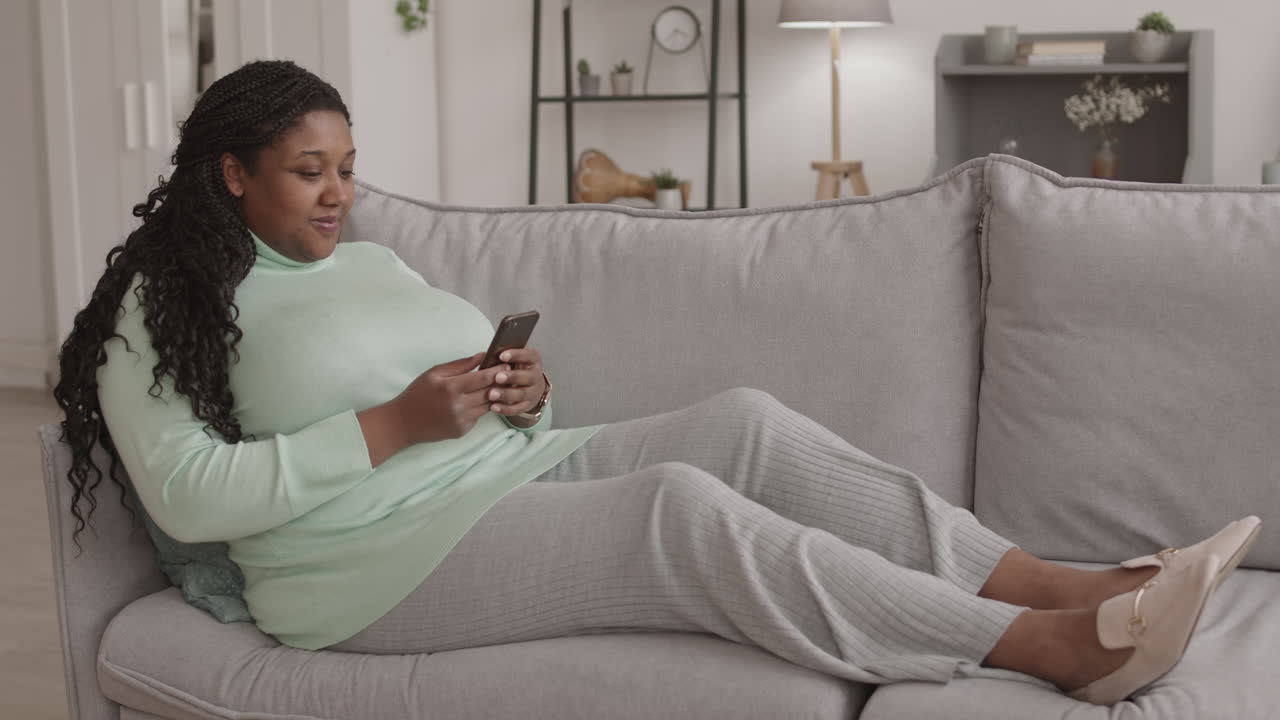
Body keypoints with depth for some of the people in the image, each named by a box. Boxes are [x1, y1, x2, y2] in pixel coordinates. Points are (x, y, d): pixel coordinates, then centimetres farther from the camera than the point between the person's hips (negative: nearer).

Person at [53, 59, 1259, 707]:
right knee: (680, 507, -30)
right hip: (376, 560, -7)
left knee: (747, 423, -16)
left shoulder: (369, 260, 20)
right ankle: (1055, 649, -37)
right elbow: (185, 498, -15)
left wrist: (520, 391, 0)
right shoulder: (160, 311, -1)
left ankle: (1064, 585, -24)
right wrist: (394, 426, -17)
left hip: (513, 472, 8)